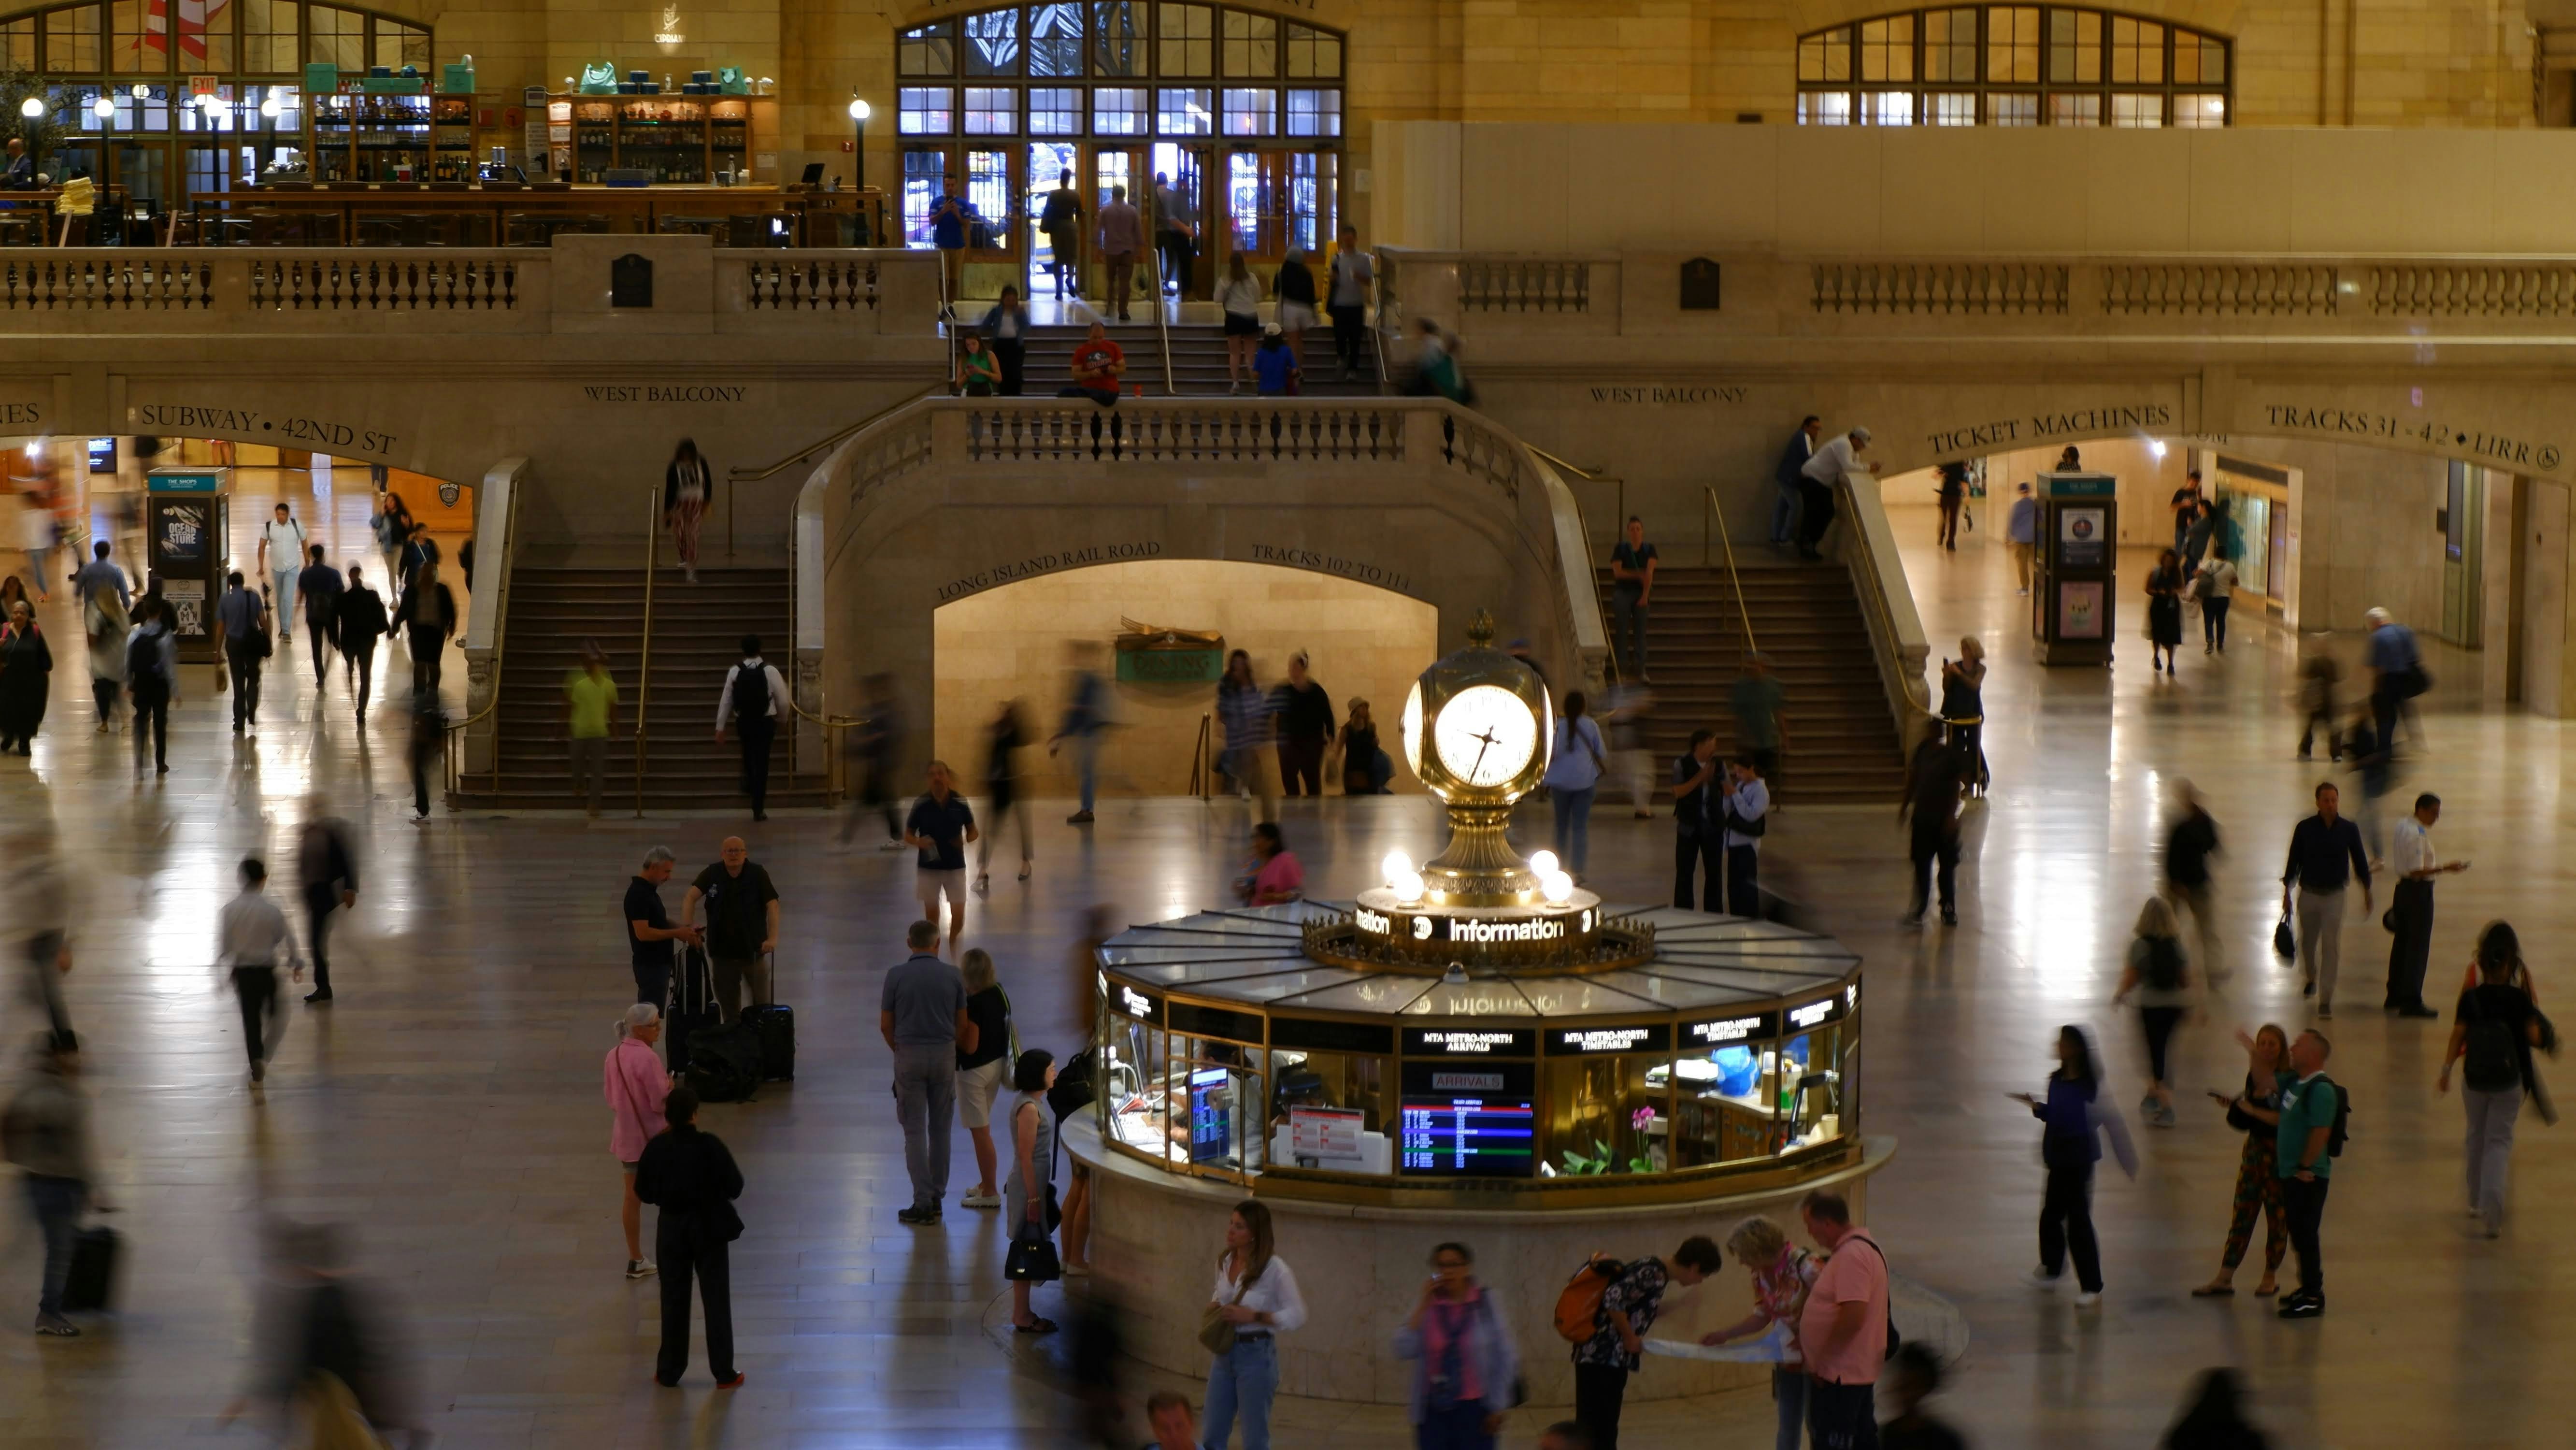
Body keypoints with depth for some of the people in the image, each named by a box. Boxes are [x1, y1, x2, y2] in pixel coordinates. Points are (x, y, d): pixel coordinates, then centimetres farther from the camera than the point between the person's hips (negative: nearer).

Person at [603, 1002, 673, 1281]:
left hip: (626, 1137, 7)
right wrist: (670, 1086, -3)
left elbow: (611, 1098, 11)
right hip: (652, 1137, -7)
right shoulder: (647, 1059, -23)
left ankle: (636, 1261, 24)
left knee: (633, 1197, 16)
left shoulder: (613, 1056, 2)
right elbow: (661, 1103, -21)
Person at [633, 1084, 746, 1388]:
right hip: (710, 1229, -2)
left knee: (673, 1301, 14)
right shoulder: (710, 1145, -19)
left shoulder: (657, 1148, -12)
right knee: (716, 1301, 9)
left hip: (672, 1229, 2)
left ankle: (669, 1372, 21)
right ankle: (724, 1373, 15)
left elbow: (643, 1192, -3)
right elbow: (734, 1187, -13)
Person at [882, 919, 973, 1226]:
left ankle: (923, 1204, -4)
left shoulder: (897, 976, -6)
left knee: (915, 1131, 1)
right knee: (940, 1129, 13)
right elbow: (963, 1026, 4)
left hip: (909, 1056, -2)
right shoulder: (953, 976, -1)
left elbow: (886, 1026, 0)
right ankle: (937, 1198, 18)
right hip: (944, 1056, 2)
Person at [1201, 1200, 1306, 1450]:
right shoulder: (1225, 1263, 4)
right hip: (1225, 1353, 7)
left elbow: (1296, 1316, -14)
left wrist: (1253, 1316, -21)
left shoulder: (1275, 1269, -16)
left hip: (1256, 1354, -6)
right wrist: (1213, 1304, -1)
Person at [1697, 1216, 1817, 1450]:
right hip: (1787, 1359, 7)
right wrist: (1723, 1335, 5)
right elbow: (1762, 1316, 11)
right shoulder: (1759, 1274, 0)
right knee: (1788, 1425, 15)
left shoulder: (1805, 1267, -26)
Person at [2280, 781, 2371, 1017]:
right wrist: (2287, 892, 0)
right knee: (2308, 942, 15)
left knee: (2331, 947, -6)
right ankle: (2310, 978, 45)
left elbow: (2359, 861, 6)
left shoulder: (2348, 830, -4)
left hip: (2335, 895, -1)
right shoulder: (2305, 828, -5)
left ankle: (2325, 1001, -4)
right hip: (2309, 894, 1)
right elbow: (2294, 860, 1)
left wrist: (2367, 891, 8)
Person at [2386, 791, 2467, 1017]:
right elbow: (2417, 871, -25)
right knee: (2418, 947, -4)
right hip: (2419, 891, -10)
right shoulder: (2417, 834, -21)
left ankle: (2394, 997, 27)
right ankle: (2411, 1002, -3)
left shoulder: (2402, 827, 9)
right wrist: (2446, 868, -25)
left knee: (2401, 943, 17)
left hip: (2402, 889, 10)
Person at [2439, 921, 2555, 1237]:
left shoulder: (2470, 999, -9)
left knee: (2477, 1136, 19)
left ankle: (2477, 1201, 31)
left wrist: (2446, 1071, 1)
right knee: (2500, 1139, 5)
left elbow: (2457, 1037, -8)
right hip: (2510, 1081, -1)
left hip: (2474, 1079, 2)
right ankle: (2493, 1200, -14)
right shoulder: (2519, 999, -12)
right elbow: (2535, 1037, -10)